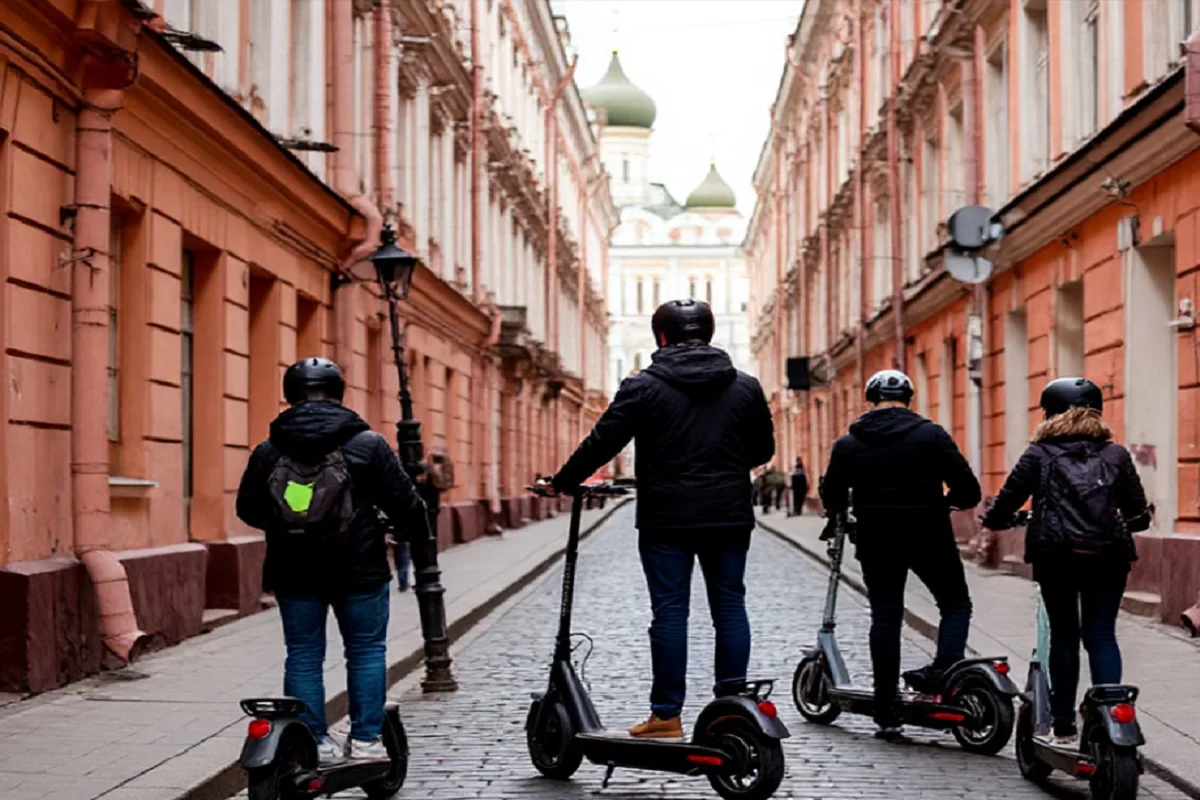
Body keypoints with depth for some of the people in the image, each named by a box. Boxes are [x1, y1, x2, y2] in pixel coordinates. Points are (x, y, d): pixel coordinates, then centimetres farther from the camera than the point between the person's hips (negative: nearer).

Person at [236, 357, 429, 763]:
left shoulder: (267, 451, 2)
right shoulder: (367, 444, -4)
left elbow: (248, 509, 9)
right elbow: (404, 501, -3)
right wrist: (417, 534, 16)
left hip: (294, 572, 2)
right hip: (358, 569, -2)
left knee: (303, 654, 10)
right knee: (366, 649, 9)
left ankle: (315, 741, 9)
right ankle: (365, 739, 8)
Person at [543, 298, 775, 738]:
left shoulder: (643, 386, -4)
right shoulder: (745, 387, 7)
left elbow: (602, 442, -5)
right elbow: (763, 449, 15)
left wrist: (561, 482, 8)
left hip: (666, 519, -3)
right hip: (729, 517, 3)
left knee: (669, 610, 0)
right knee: (729, 605, 9)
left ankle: (666, 715, 2)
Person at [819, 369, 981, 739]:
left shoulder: (848, 444, 3)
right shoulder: (930, 435, -5)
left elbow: (831, 496, 9)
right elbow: (967, 487, -9)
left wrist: (839, 519, 30)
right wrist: (947, 501, 13)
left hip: (876, 542, 3)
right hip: (929, 537, -2)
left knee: (885, 617, 8)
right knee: (956, 604, 14)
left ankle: (886, 711, 7)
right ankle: (943, 671, -10)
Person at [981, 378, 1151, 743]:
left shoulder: (1039, 454, 2)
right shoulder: (1116, 455, 7)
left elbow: (1009, 499, 1)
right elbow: (1137, 512, 8)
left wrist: (992, 520, 23)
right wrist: (1134, 521, 31)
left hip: (1055, 554, -1)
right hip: (1107, 556, 1)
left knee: (1063, 634, 10)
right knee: (1102, 634, 5)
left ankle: (1063, 722, 14)